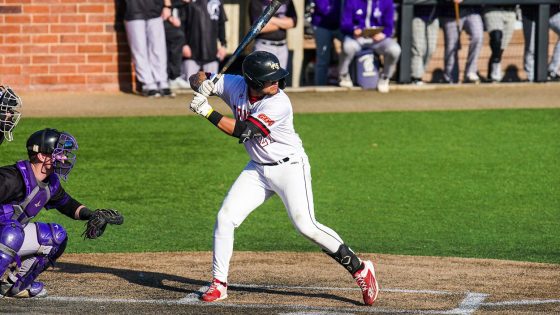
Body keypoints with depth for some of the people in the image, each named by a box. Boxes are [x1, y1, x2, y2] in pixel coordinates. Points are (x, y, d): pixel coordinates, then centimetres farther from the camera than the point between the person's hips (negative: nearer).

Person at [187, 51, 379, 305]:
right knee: (225, 217, -3)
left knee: (306, 226, -15)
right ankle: (219, 284, 7)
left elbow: (242, 131, -29)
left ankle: (359, 269, -4)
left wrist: (207, 112, -30)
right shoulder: (235, 86, -9)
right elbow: (196, 79, -1)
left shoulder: (279, 104, -26)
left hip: (289, 167, -6)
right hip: (257, 169, 6)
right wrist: (202, 83, -24)